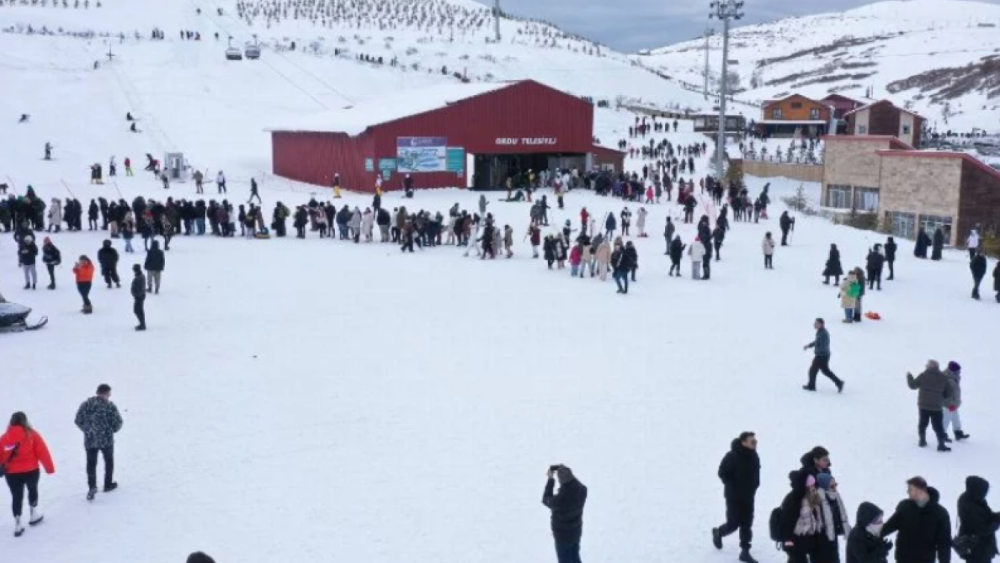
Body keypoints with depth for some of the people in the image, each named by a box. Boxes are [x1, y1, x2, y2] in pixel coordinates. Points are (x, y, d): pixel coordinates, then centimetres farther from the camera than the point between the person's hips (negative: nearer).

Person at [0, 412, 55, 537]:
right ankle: (33, 515, 32)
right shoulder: (31, 434, -5)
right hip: (30, 471, -1)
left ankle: (17, 523, 7)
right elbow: (42, 452, -6)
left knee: (16, 496, 11)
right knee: (32, 490, 23)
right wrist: (50, 468, -2)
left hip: (12, 473, 1)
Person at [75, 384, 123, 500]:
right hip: (106, 439, -2)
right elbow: (117, 423, -12)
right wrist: (111, 430, 10)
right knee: (109, 461, 19)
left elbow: (78, 421, 4)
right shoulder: (109, 406, -13)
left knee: (91, 464, 12)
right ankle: (108, 484, 29)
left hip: (89, 440, 3)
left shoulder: (86, 404, -1)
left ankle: (92, 487, 1)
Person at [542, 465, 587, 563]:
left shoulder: (560, 500, -40)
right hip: (576, 532, 5)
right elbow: (574, 483, 3)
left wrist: (550, 479, -13)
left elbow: (546, 500, -15)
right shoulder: (582, 490, -24)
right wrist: (567, 472, -6)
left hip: (563, 536, -5)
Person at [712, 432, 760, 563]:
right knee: (733, 524, -1)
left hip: (748, 496, 6)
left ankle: (745, 551, 14)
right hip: (734, 496, -6)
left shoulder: (754, 456, 0)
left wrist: (753, 487, 4)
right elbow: (722, 473, -14)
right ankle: (718, 532, 29)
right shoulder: (732, 456, -21)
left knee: (747, 524, 6)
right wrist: (734, 487, -15)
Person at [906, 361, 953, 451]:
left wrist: (909, 376, 18)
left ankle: (922, 440, 24)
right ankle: (941, 444, -4)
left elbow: (913, 385, 2)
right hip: (936, 407, -1)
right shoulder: (943, 378, -2)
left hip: (923, 405, 1)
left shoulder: (923, 376, -7)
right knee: (938, 426, 1)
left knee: (923, 423, 17)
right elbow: (948, 393, 2)